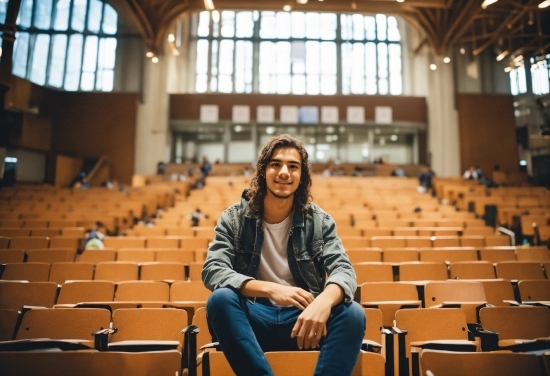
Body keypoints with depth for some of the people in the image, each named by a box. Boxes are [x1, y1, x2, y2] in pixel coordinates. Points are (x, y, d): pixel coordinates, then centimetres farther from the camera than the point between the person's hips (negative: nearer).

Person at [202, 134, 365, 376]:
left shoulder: (320, 221, 1)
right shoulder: (234, 218, -1)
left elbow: (344, 270, -10)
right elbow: (212, 270, -13)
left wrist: (324, 300, -35)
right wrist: (270, 289, -30)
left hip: (304, 317, 1)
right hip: (253, 318, 0)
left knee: (352, 313, -27)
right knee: (221, 299, -31)